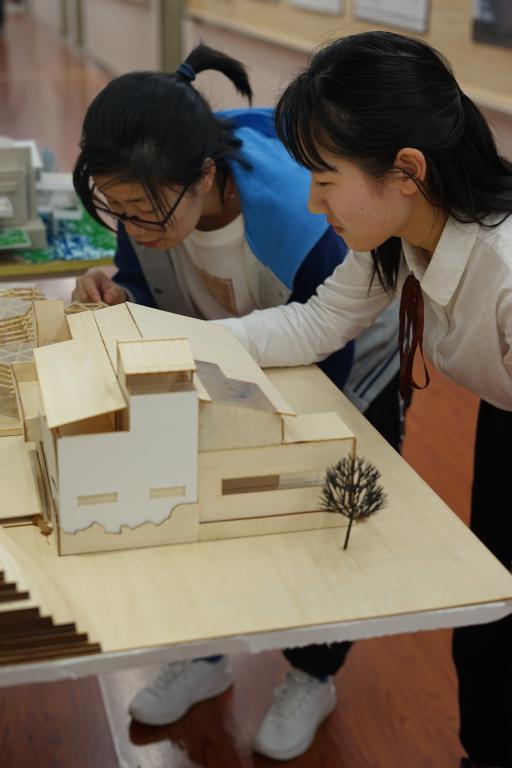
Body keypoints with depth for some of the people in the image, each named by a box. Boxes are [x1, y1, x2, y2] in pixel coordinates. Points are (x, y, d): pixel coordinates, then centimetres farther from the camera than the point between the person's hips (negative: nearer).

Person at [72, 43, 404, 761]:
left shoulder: (305, 223, -43)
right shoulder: (150, 196, -27)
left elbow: (322, 367, -30)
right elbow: (147, 284, -9)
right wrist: (117, 300, -32)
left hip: (350, 377, -4)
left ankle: (313, 679, 38)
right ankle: (206, 656, 38)